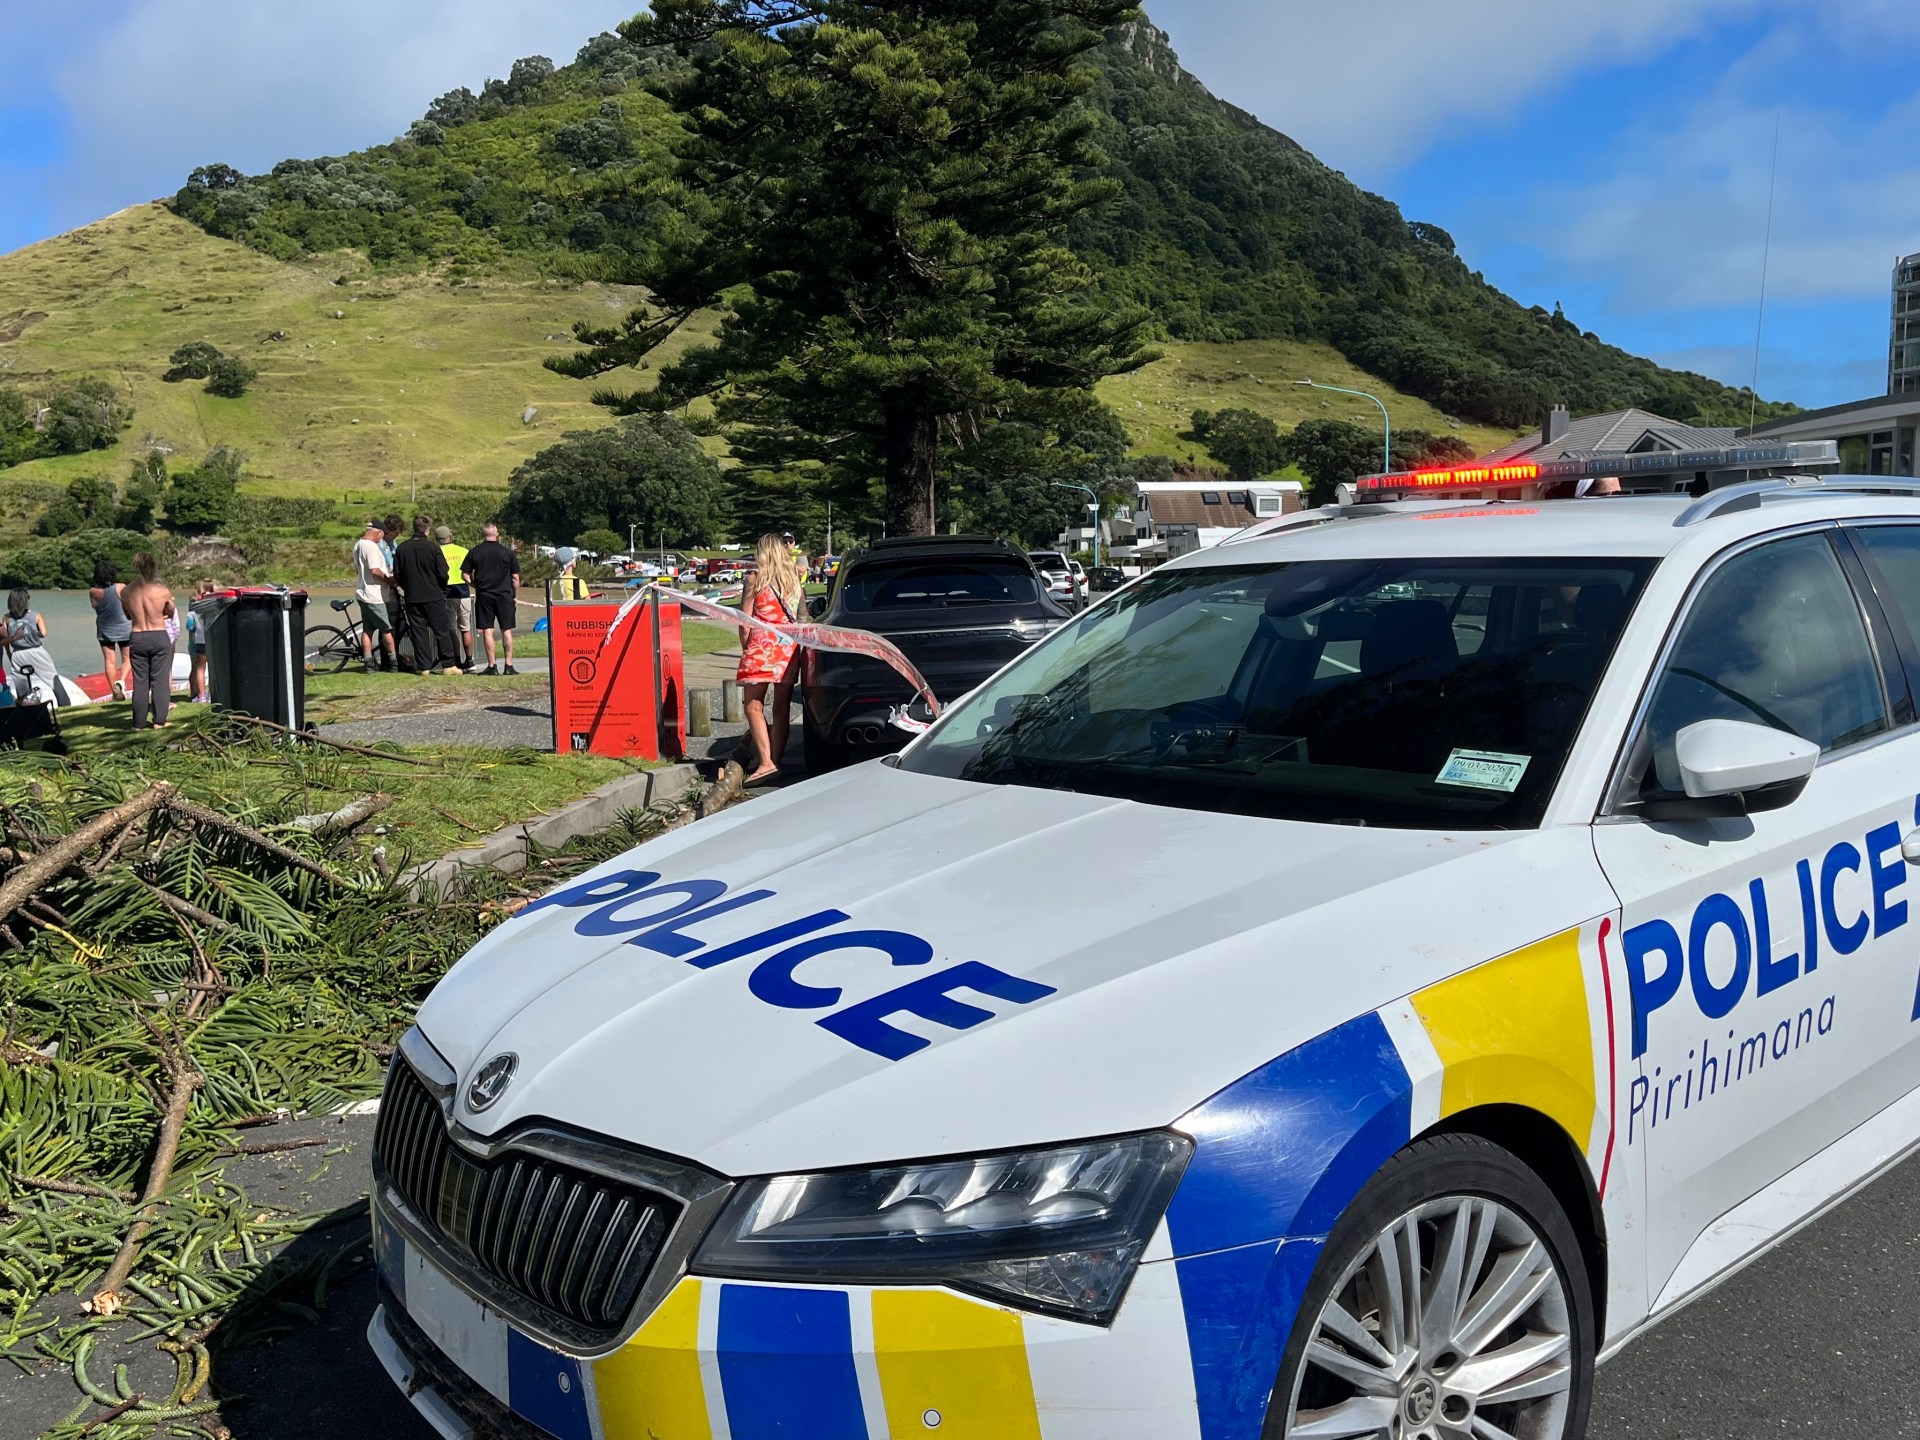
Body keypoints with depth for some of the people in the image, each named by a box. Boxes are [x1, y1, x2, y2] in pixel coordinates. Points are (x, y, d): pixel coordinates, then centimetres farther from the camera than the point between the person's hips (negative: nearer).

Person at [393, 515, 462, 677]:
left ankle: (423, 667, 5)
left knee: (418, 632, 7)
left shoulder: (402, 548, 3)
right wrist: (442, 589, 9)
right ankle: (448, 665, 2)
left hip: (412, 598, 3)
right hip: (433, 596, -3)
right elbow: (443, 573, -10)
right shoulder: (432, 547, -9)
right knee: (442, 631, 3)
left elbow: (397, 575, 6)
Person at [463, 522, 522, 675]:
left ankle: (492, 666, 2)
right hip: (504, 595, 0)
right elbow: (515, 578, 0)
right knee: (507, 631, 4)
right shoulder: (508, 552, 0)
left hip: (484, 596, 0)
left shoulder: (474, 552, 1)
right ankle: (509, 665, 2)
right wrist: (516, 597, 10)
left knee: (488, 631, 3)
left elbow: (465, 575, 2)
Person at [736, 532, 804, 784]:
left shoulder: (755, 579, -3)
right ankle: (776, 761, 13)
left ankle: (766, 762, -15)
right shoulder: (796, 581, 10)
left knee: (754, 706, -2)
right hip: (789, 647, 5)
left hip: (762, 645, -5)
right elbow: (800, 619, 9)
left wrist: (745, 647, 10)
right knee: (782, 708, 9)